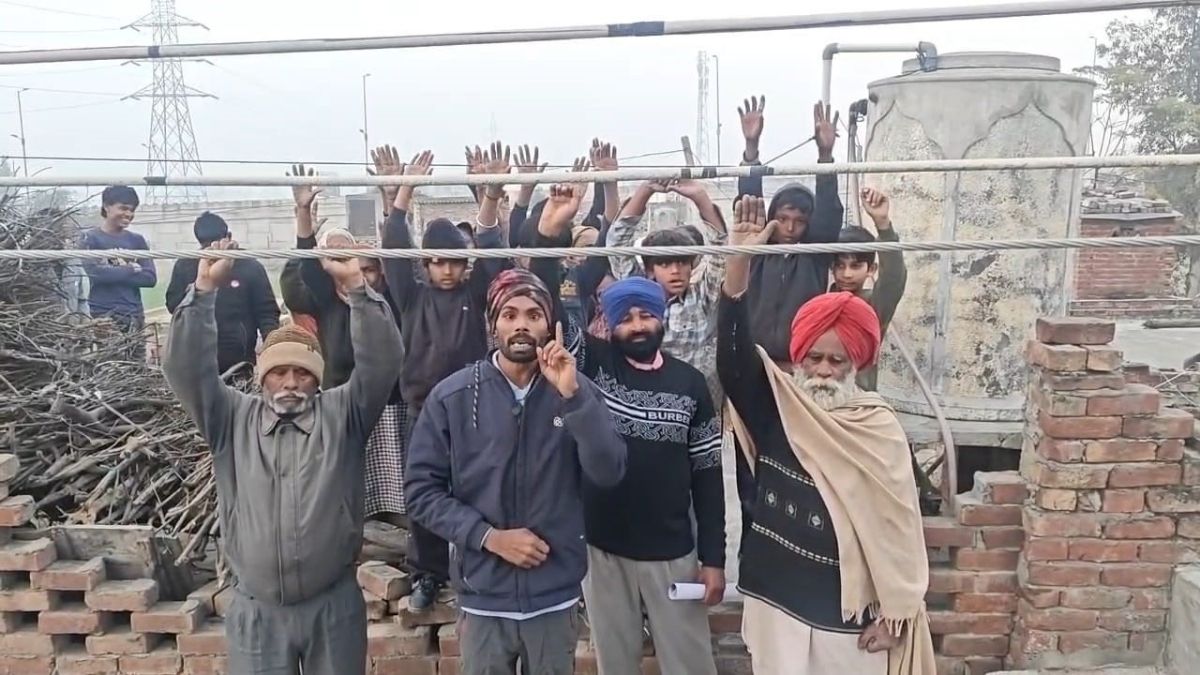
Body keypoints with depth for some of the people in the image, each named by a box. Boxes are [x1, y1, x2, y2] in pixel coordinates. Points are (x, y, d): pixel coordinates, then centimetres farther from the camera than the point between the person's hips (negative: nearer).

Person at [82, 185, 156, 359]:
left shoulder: (136, 240, 12)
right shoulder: (91, 238, 3)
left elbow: (150, 277, 1)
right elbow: (93, 272, -13)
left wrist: (113, 273, -7)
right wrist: (131, 270, -5)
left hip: (133, 315, 3)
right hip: (101, 315, -3)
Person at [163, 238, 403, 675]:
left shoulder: (343, 414, 1)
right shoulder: (232, 420, 5)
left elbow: (382, 361, -12)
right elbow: (187, 370, -7)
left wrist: (357, 287, -22)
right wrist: (205, 290, -16)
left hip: (334, 606, 0)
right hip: (257, 610, 1)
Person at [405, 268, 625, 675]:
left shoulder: (575, 391, -4)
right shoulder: (451, 397, -6)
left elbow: (608, 474, -15)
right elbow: (421, 489, -5)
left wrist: (571, 395, -24)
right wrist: (489, 537, -14)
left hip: (556, 596, 1)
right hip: (483, 598, -1)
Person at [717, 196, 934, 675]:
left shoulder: (880, 428, -6)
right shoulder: (773, 407, -5)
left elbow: (899, 524, -2)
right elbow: (734, 353, -20)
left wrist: (895, 614, -2)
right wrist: (740, 261, -32)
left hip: (850, 612, 0)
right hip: (776, 603, 1)